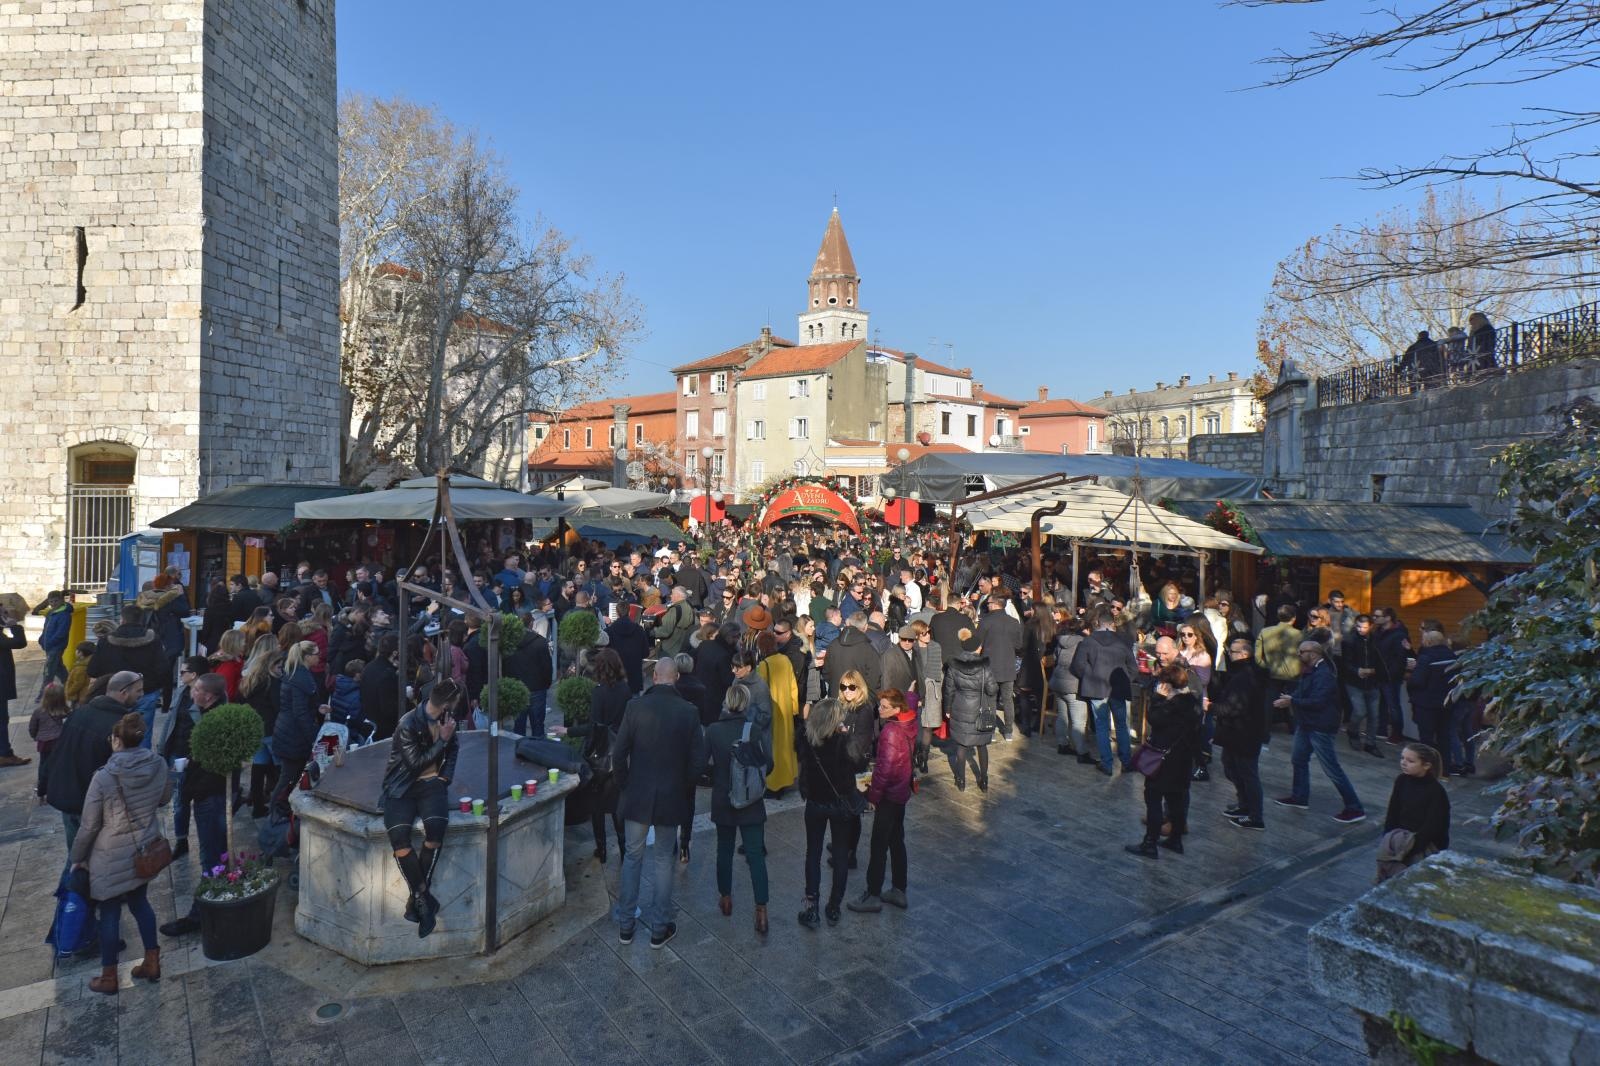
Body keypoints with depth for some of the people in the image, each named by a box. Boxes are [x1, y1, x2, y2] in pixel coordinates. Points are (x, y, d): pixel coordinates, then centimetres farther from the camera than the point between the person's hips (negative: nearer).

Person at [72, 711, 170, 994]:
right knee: (139, 902, 22)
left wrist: (77, 858, 3)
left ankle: (108, 978, 27)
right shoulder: (159, 764, -12)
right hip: (145, 849, 4)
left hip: (112, 858, -4)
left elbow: (90, 825, -13)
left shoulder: (103, 777, -24)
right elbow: (165, 798, 7)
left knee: (110, 913, 12)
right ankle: (152, 963, 30)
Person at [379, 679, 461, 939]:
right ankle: (424, 896, -13)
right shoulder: (408, 725, -17)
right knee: (398, 835, -29)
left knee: (436, 826, -28)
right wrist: (442, 741, -14)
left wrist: (446, 775, 9)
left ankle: (418, 896, -14)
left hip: (432, 784, 3)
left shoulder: (445, 719, 2)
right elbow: (416, 763, -15)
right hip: (403, 787, -3)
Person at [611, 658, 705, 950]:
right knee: (663, 859, 14)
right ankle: (659, 928, 22)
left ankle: (625, 925, 27)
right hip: (671, 797, 0)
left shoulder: (636, 706, -12)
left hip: (637, 796, 0)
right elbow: (698, 761, -9)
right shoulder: (689, 711, -12)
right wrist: (681, 786, 8)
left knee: (632, 857, 16)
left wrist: (627, 784, 7)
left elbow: (619, 754, -9)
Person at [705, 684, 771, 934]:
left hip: (722, 800, 2)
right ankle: (761, 911, -2)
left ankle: (726, 900, 33)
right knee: (755, 854, 2)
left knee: (725, 850, 19)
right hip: (751, 802, -1)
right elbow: (768, 764, -6)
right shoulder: (754, 730, -12)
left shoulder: (713, 730, -9)